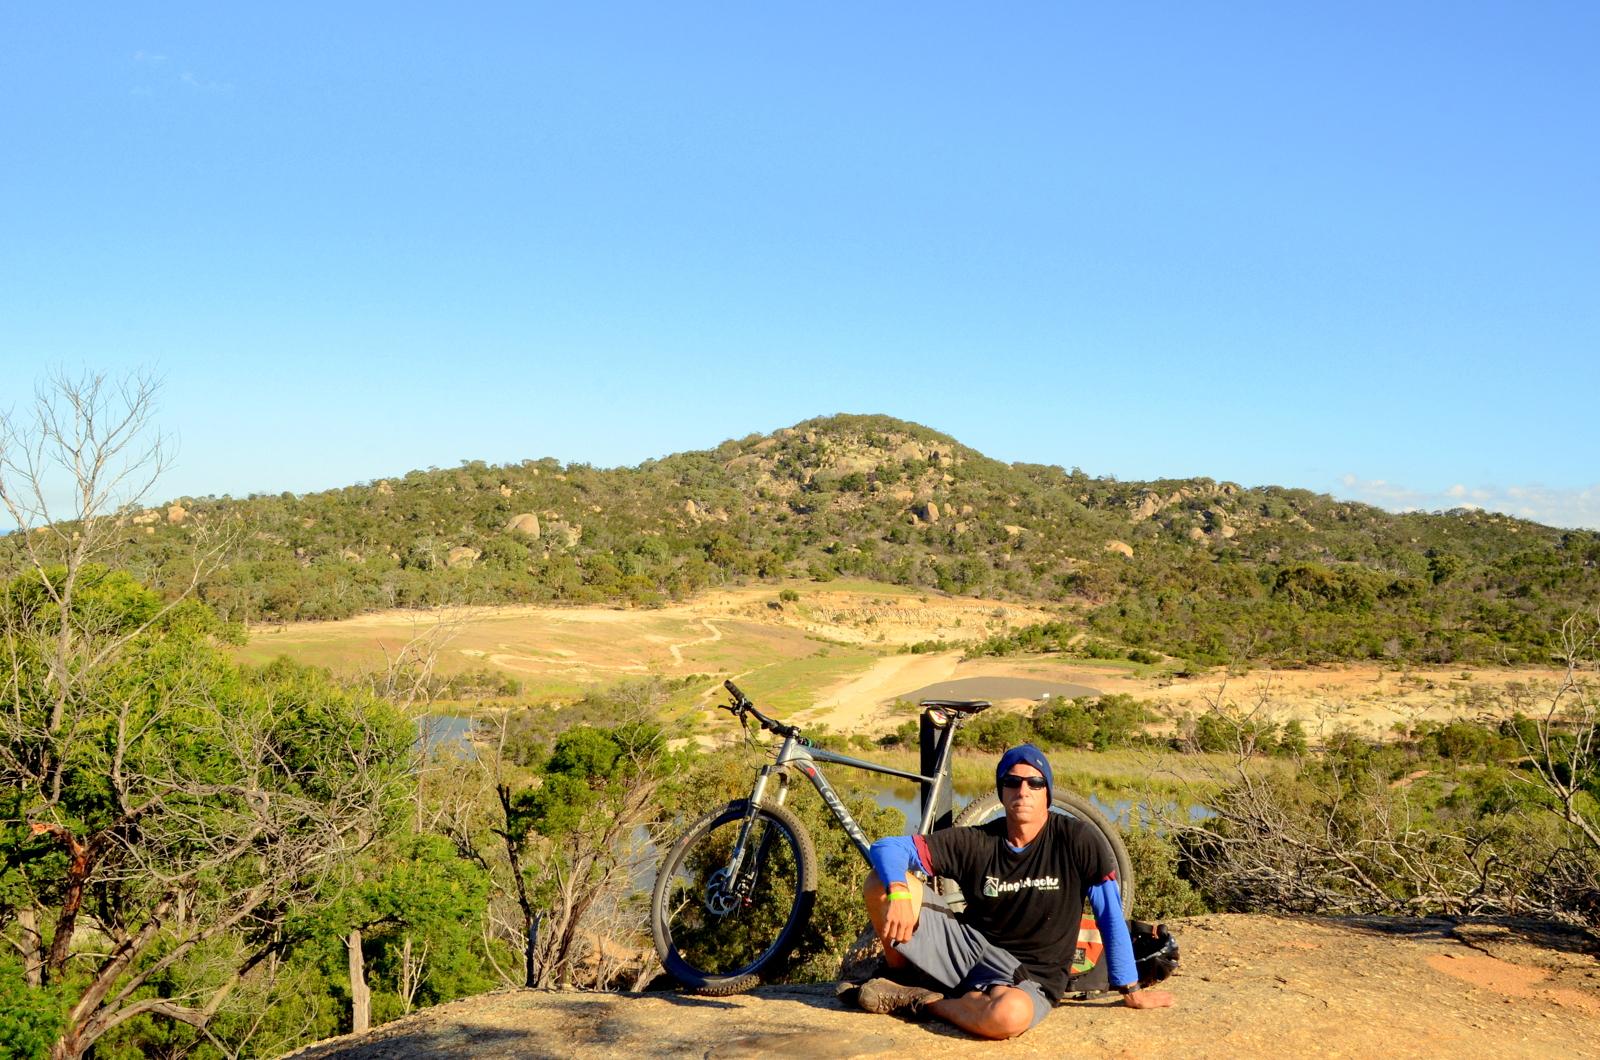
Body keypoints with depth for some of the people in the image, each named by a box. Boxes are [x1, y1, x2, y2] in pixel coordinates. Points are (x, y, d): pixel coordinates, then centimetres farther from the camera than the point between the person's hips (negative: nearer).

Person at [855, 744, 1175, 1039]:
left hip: (1030, 976, -2)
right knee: (884, 882, -16)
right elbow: (887, 848, -9)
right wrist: (899, 893, -30)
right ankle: (900, 973, 10)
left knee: (1010, 1015, -41)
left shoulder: (1076, 839, -10)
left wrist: (1131, 991, -2)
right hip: (969, 948, 2)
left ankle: (924, 1001, -10)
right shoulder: (975, 842, -6)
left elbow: (1110, 915, -5)